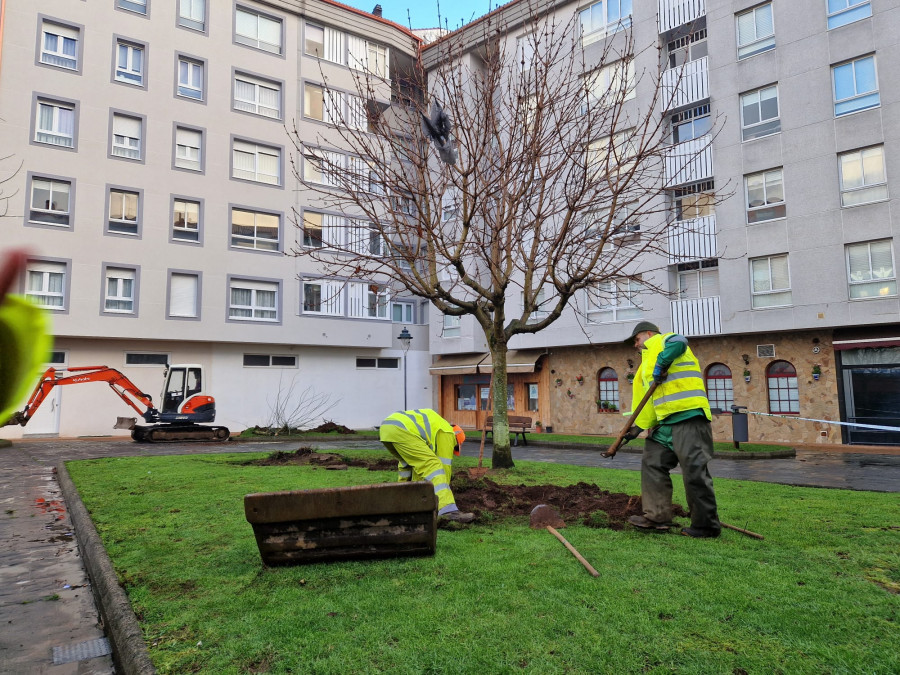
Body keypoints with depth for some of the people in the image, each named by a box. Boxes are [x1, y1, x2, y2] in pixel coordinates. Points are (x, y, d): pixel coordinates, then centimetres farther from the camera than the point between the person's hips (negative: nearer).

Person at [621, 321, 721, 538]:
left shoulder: (662, 341, 3)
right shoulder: (647, 363, 28)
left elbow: (678, 342, -24)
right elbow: (649, 398, 24)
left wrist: (661, 364, -23)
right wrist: (639, 425, 17)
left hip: (688, 415, -10)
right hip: (666, 422, 10)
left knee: (694, 470, -8)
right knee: (652, 463, 8)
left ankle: (706, 525, 1)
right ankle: (657, 516, 13)